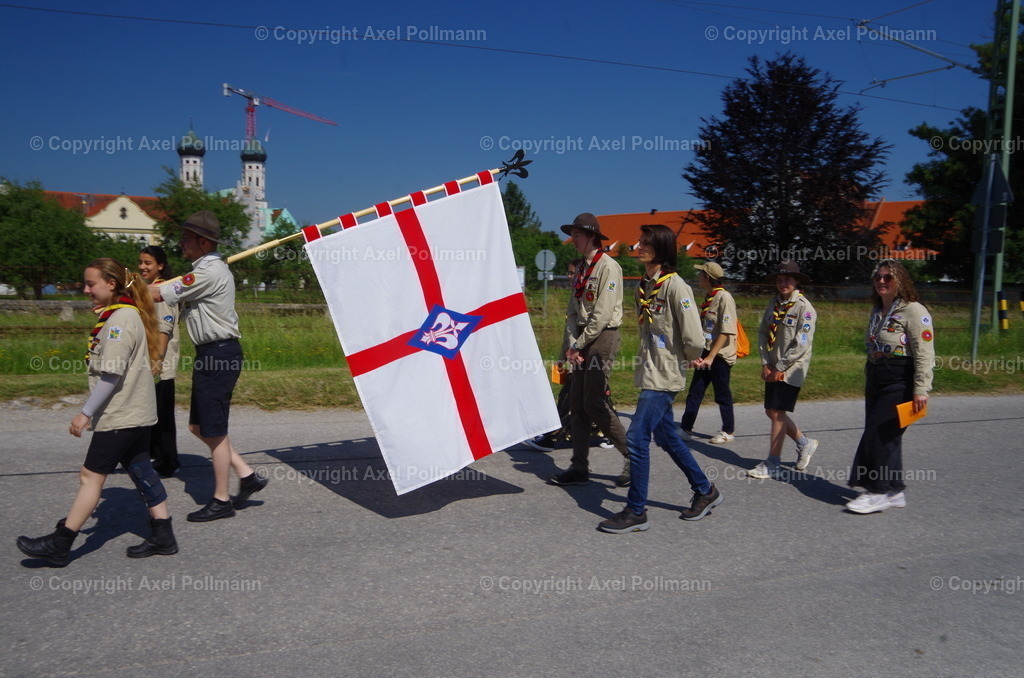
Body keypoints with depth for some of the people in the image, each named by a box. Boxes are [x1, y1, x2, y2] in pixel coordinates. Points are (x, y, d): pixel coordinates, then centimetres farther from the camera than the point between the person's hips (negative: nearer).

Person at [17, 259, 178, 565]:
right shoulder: (128, 314, 13)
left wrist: (86, 412, -17)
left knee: (91, 475, -1)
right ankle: (163, 536, 16)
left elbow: (111, 375, -22)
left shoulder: (120, 319, -17)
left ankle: (59, 544, 9)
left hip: (119, 416, -10)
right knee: (140, 470, 11)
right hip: (137, 412, 10)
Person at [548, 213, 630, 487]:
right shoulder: (581, 269, 17)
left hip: (603, 337, -8)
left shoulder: (608, 266, -10)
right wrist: (571, 344, -2)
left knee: (594, 403, -10)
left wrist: (579, 345, -13)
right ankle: (579, 467, 11)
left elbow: (603, 314, -16)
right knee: (576, 403, 6)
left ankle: (632, 456, 4)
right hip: (582, 340, 8)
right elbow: (572, 311, 12)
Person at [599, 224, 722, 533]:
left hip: (665, 376, -9)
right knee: (667, 437, 17)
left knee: (637, 437, -10)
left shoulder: (675, 286, -16)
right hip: (648, 372, 9)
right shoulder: (643, 286, 10)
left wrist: (688, 357, 0)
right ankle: (705, 491, 34)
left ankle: (636, 512, 2)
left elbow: (694, 339, -18)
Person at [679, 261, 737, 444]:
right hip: (705, 353, 8)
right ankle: (686, 429, 12)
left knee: (722, 394, 4)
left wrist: (711, 357, -21)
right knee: (694, 392, 6)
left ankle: (728, 432, 18)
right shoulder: (708, 297, 12)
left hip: (720, 355, -8)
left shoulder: (724, 297, -14)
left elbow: (726, 331, -19)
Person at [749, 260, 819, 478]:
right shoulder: (774, 304, 8)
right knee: (772, 412, 11)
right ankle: (805, 443, 33)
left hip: (791, 370, -7)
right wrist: (765, 364, -2)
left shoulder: (804, 307, -12)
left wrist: (780, 368, -15)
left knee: (777, 413, -7)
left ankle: (772, 464, 3)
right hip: (773, 369, 7)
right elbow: (763, 333, 8)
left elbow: (802, 344, -16)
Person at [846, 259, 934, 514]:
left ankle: (883, 490, -1)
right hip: (875, 381, 9)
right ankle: (893, 492, 19)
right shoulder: (877, 311, 15)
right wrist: (868, 380, 22)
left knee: (880, 434, -11)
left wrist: (921, 390, -20)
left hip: (900, 383, -9)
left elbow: (924, 354, -16)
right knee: (886, 436, 10)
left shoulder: (914, 311, -11)